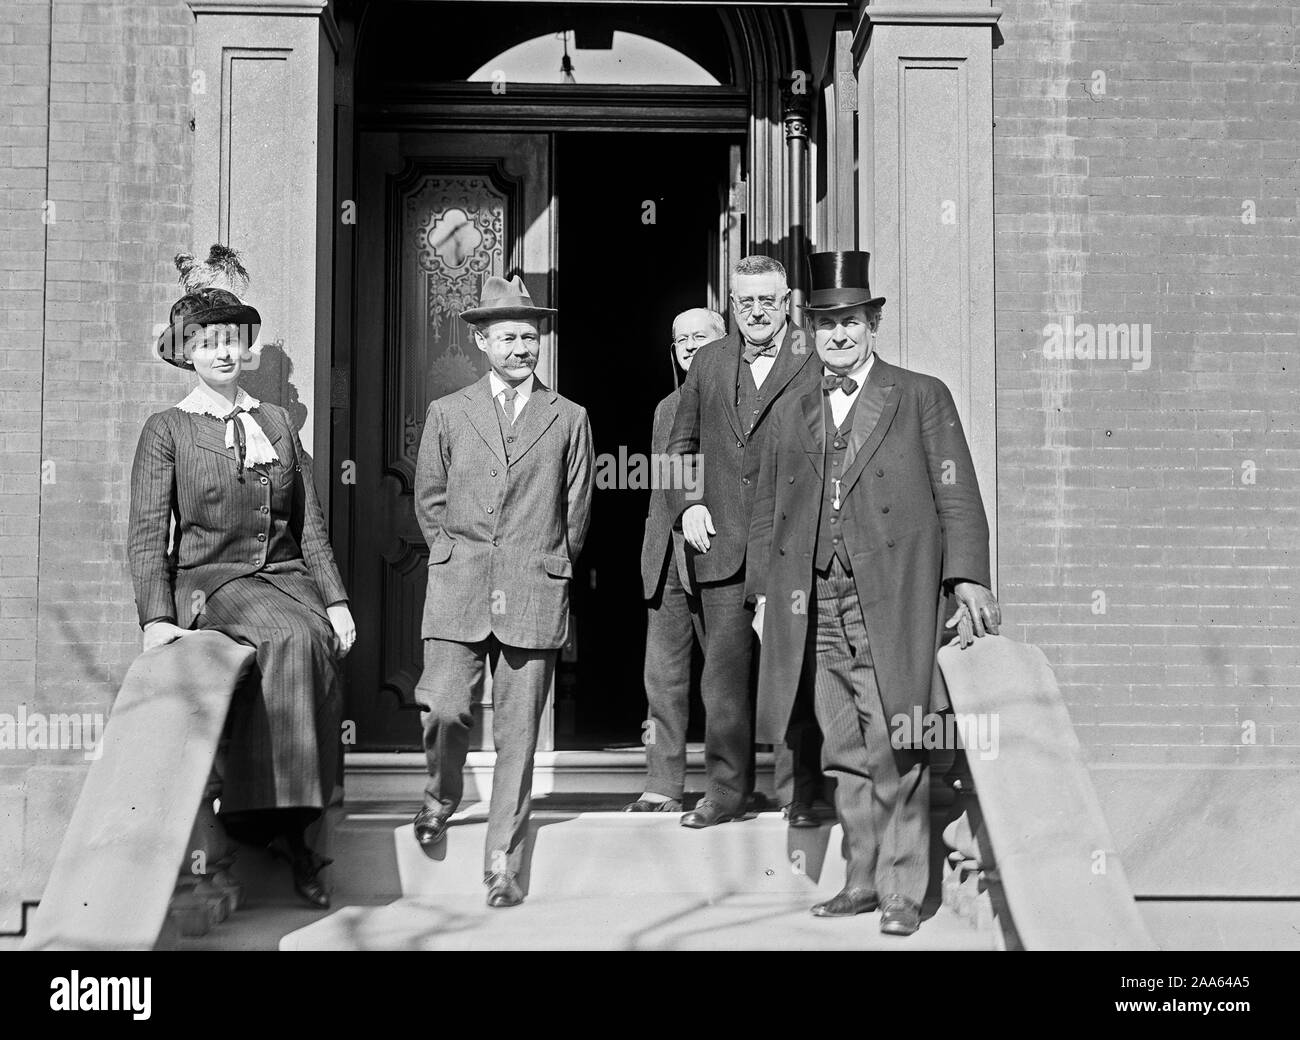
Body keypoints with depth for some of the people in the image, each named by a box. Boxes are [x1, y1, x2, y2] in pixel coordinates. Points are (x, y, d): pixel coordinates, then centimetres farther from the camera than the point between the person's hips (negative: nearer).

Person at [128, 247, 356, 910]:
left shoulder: (276, 422, 17)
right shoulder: (167, 430, 5)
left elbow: (310, 524, 15)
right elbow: (147, 533, -2)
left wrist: (335, 599, 3)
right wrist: (156, 617, -16)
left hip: (285, 576, 4)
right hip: (210, 581, -4)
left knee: (322, 641, -31)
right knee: (293, 636, -35)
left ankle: (285, 817, -26)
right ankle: (282, 823, -32)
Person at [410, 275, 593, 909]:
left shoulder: (569, 419, 9)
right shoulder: (447, 414, 10)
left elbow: (576, 512, 15)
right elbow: (428, 500, 16)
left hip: (534, 595, 0)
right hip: (457, 592, 0)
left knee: (517, 736, -1)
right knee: (444, 709, -12)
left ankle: (502, 867, 8)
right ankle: (441, 796, 21)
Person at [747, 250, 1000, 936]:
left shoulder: (921, 398, 7)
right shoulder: (790, 414, 17)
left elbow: (957, 496, 2)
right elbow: (767, 512, 19)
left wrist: (968, 578, -9)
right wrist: (764, 591, 10)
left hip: (892, 599, -4)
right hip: (817, 605, 4)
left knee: (896, 751, -6)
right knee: (845, 751, 7)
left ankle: (902, 890, 1)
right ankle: (862, 879, 17)